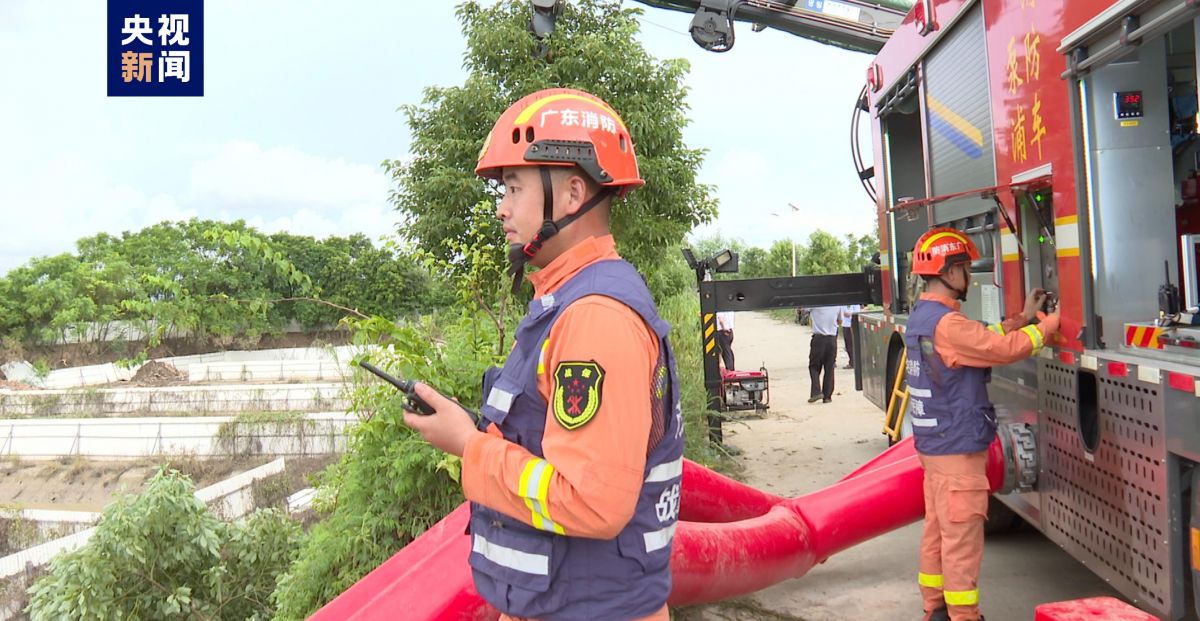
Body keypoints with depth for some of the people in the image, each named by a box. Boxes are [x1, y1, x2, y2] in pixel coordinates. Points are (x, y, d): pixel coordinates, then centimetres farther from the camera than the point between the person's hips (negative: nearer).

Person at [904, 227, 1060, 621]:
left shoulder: (922, 317, 10)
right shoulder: (947, 324, -22)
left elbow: (983, 340, 14)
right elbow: (1006, 349, -21)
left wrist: (1022, 318, 11)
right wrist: (1051, 322, -7)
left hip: (933, 443, 10)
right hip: (957, 448, -10)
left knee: (937, 530, 17)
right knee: (962, 538, -1)